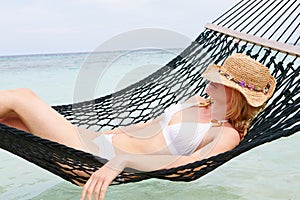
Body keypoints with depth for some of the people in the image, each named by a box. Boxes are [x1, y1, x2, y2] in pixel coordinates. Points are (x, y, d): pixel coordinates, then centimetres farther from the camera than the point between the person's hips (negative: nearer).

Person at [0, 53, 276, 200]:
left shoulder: (228, 135, -10)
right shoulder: (199, 101, 14)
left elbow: (192, 163, -27)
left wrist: (121, 160, -35)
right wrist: (109, 135, 22)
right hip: (100, 139, 8)